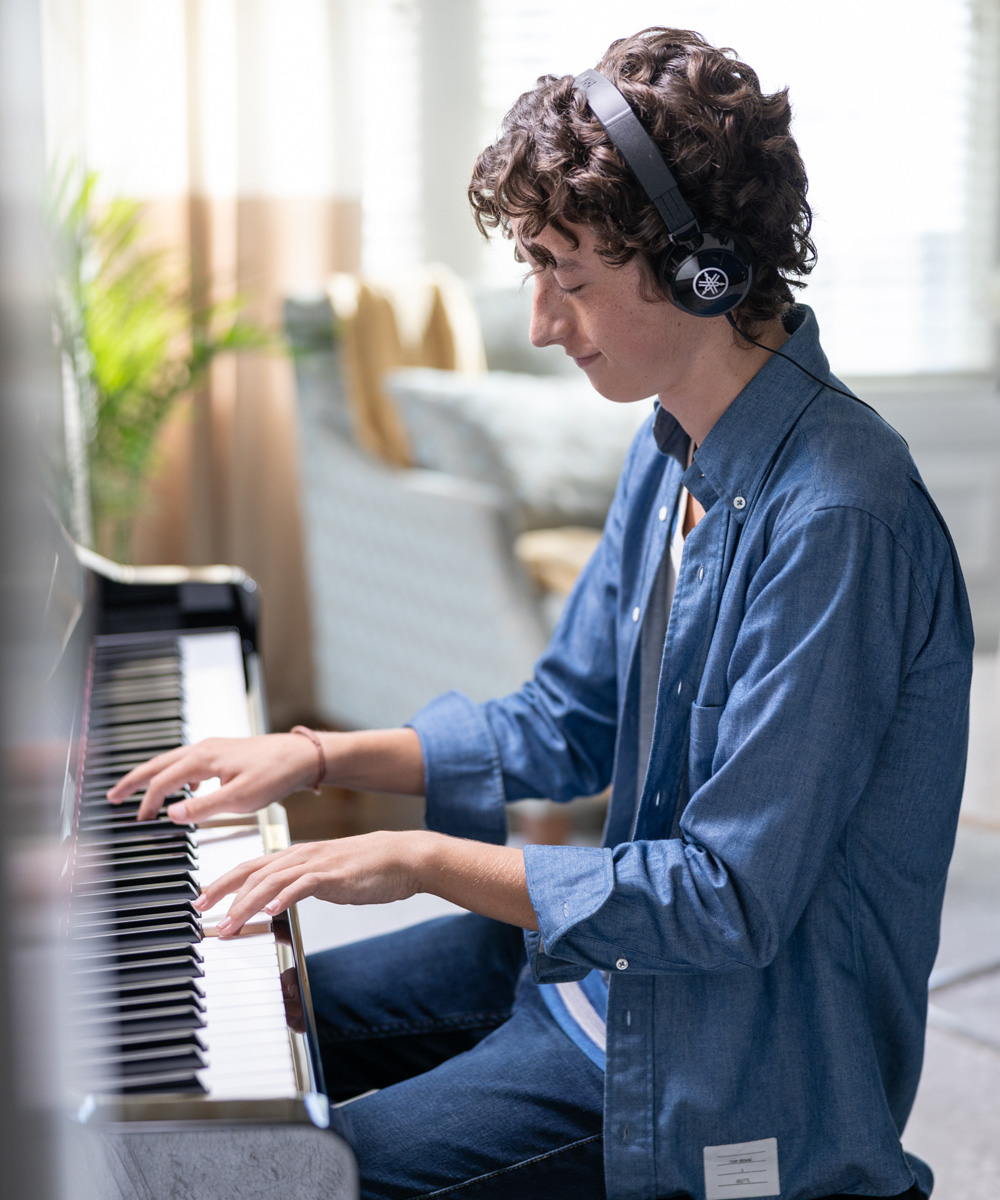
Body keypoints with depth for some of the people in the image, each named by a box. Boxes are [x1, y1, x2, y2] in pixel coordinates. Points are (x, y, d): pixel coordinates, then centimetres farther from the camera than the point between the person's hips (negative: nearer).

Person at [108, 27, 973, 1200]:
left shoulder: (834, 518, -28)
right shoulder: (675, 447, 2)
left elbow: (732, 901, -27)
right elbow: (560, 729, 11)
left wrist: (422, 858, -23)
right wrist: (317, 753, 2)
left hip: (725, 1058, -9)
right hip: (607, 944, 9)